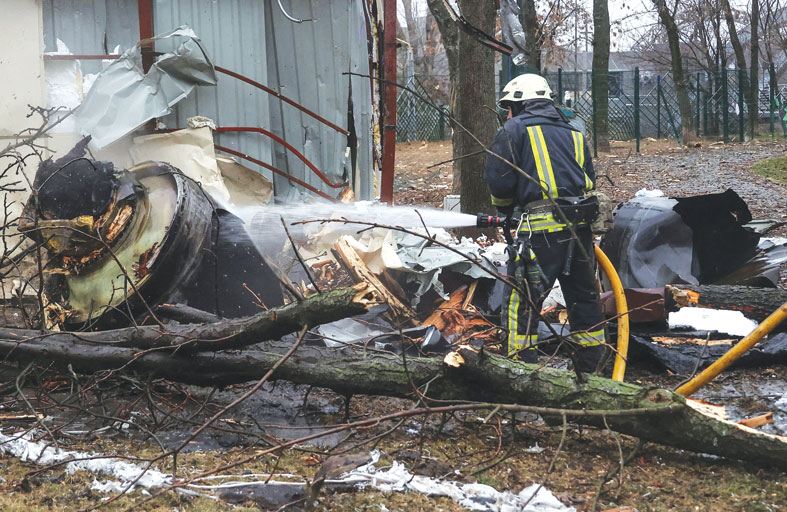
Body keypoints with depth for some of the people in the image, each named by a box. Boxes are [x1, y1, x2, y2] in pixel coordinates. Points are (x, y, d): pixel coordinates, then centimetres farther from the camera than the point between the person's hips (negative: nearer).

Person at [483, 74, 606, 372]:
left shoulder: (515, 129, 3)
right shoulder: (573, 133, 22)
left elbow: (498, 180, -3)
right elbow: (590, 180, 20)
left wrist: (504, 208, 16)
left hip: (542, 227, -6)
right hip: (581, 224, 7)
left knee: (521, 300, -1)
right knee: (583, 297, 17)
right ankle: (591, 365, 26)